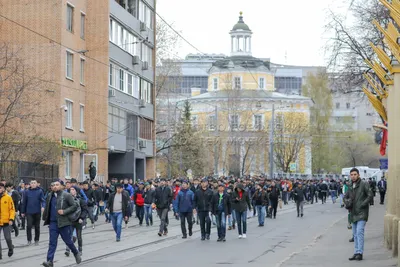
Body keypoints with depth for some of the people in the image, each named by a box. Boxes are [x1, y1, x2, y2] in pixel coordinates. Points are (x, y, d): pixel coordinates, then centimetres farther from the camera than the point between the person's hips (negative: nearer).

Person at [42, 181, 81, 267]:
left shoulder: (66, 195, -7)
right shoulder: (50, 196, 10)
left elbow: (75, 206, -10)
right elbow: (47, 207, 24)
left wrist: (64, 211, -18)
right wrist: (45, 217, 14)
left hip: (64, 222, -4)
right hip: (53, 222, 4)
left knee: (68, 241, 8)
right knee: (52, 242, -3)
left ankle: (76, 253, 33)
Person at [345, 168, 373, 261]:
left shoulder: (364, 184, -6)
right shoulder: (351, 187, 14)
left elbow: (370, 195, -12)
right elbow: (346, 197, 27)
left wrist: (362, 205, -16)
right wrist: (347, 202, 5)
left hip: (362, 213, -7)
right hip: (353, 214, 7)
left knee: (359, 232, -16)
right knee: (355, 234, 9)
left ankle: (360, 253, -18)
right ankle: (356, 253, 14)